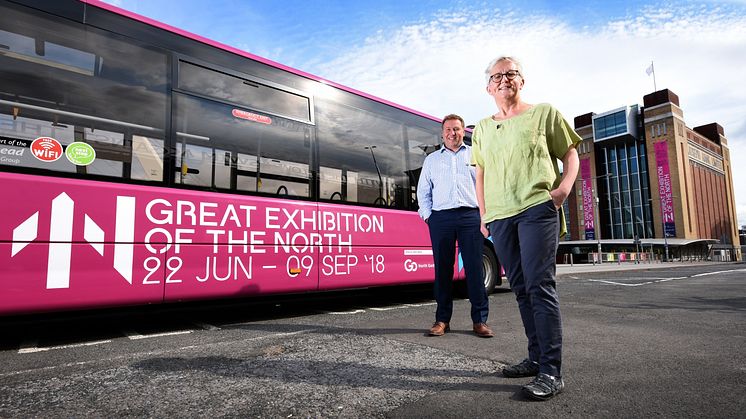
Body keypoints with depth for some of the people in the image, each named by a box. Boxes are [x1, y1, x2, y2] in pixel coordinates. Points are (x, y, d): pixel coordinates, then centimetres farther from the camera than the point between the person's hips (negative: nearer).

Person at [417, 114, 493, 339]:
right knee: (443, 268, 1)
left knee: (474, 268, -3)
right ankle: (442, 319, 8)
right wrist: (427, 215, 4)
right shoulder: (432, 159, 20)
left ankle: (480, 320, 4)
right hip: (441, 218, 1)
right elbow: (423, 191, 16)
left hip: (470, 216, -1)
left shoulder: (475, 155, 16)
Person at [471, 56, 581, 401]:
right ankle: (537, 357, 21)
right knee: (521, 289, 8)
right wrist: (484, 214, 13)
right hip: (500, 217, 5)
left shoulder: (544, 113, 9)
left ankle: (551, 371, -4)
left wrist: (563, 189, -7)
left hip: (537, 208, -4)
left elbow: (570, 155, 11)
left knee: (540, 286, -11)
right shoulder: (482, 128, 19)